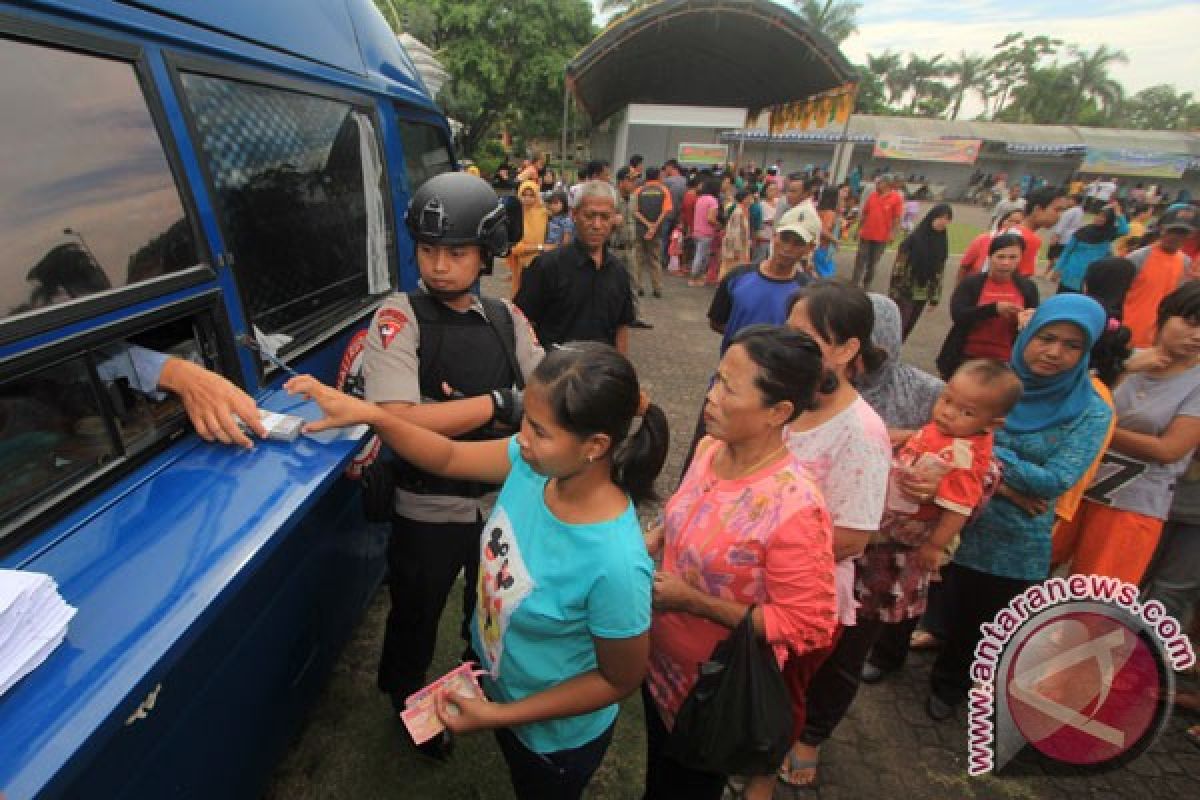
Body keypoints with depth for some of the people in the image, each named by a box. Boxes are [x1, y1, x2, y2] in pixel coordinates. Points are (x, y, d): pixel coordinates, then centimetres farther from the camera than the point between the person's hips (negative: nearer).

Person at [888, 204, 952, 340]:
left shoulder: (942, 243, 4)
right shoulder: (914, 238, -11)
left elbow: (939, 272, 7)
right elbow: (899, 265, -12)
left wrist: (935, 296, 6)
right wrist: (894, 291, -15)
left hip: (922, 294, 5)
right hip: (904, 291, -5)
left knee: (906, 328, 13)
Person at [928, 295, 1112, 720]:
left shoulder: (1090, 412, -9)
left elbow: (1057, 480, -17)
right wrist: (1004, 486, -22)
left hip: (1016, 543, 0)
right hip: (954, 523, 1)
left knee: (982, 623, 20)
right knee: (946, 611, 18)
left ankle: (949, 685, 48)